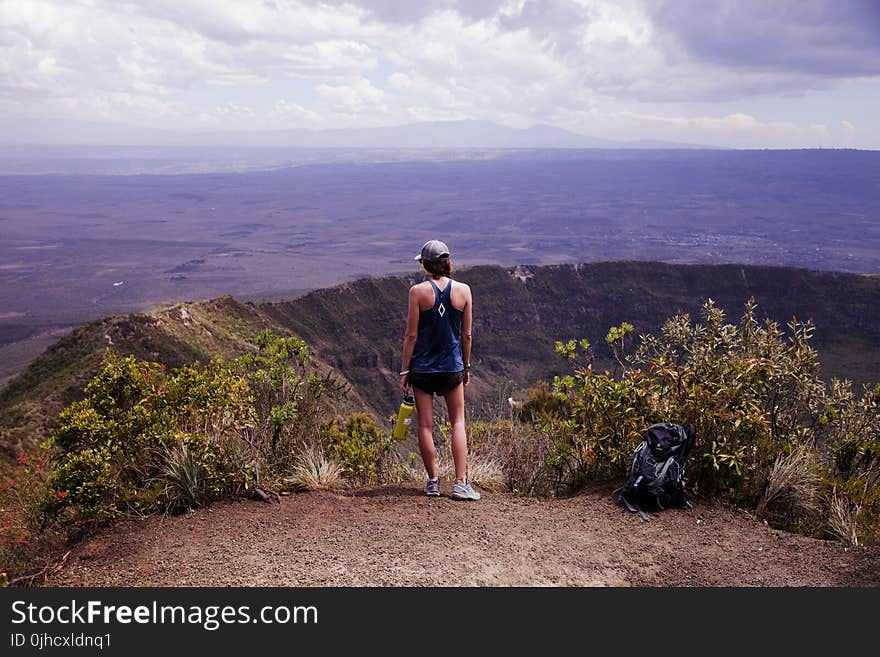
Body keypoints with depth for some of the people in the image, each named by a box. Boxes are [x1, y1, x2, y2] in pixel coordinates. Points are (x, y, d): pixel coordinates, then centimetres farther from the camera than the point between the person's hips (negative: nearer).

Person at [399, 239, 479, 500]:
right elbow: (466, 334, 3)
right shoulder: (463, 290, -2)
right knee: (458, 422, 10)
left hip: (422, 367, -2)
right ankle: (461, 483, 3)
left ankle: (433, 482, 14)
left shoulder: (418, 291, -9)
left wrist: (404, 370, 0)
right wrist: (466, 366, 15)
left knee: (426, 425, 7)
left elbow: (412, 335, -8)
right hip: (452, 366, 2)